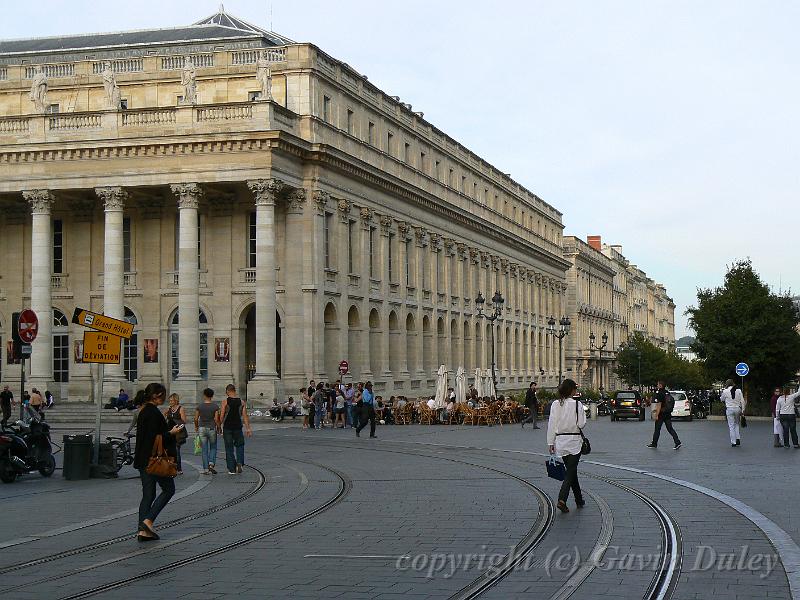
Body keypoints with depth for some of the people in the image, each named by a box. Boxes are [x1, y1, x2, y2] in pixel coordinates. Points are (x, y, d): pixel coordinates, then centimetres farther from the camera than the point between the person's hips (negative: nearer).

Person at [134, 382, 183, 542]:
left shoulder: (143, 412, 13)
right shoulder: (154, 413, -17)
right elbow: (154, 438, -22)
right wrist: (171, 433, -10)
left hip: (143, 460, 9)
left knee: (148, 493, 10)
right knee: (168, 489, 3)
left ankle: (143, 530, 7)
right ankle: (148, 520, -6)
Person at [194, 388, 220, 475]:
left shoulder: (199, 406, -3)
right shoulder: (215, 406, -7)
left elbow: (196, 419, -1)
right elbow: (216, 419, -10)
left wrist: (196, 427, 16)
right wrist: (218, 428, 5)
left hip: (202, 429, 1)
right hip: (211, 429, -1)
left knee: (204, 449, 7)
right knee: (213, 447, 15)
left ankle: (206, 469, 6)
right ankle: (211, 464, -6)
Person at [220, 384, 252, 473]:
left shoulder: (225, 401, -6)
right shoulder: (241, 402, 2)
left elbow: (221, 416, -8)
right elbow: (245, 416, 0)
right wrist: (248, 428, 1)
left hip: (227, 428, -2)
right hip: (238, 427, 2)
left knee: (229, 449, 5)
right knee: (239, 445, 18)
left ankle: (232, 469, 5)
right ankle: (239, 463, -4)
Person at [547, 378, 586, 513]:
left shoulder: (555, 404, -1)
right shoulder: (577, 404, -11)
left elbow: (551, 425, 1)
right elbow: (581, 424, -12)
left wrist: (551, 443, 7)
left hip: (560, 441, 4)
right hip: (574, 441, -4)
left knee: (571, 471, 17)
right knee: (571, 472, -3)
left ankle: (579, 500, 27)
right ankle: (562, 500, -19)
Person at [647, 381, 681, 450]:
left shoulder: (660, 393, -14)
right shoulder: (667, 393, 10)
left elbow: (659, 405, -18)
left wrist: (657, 415, -16)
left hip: (661, 414, -7)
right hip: (668, 414, 7)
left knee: (657, 429, 5)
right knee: (670, 429, 7)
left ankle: (654, 444, 14)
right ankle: (677, 442, -4)